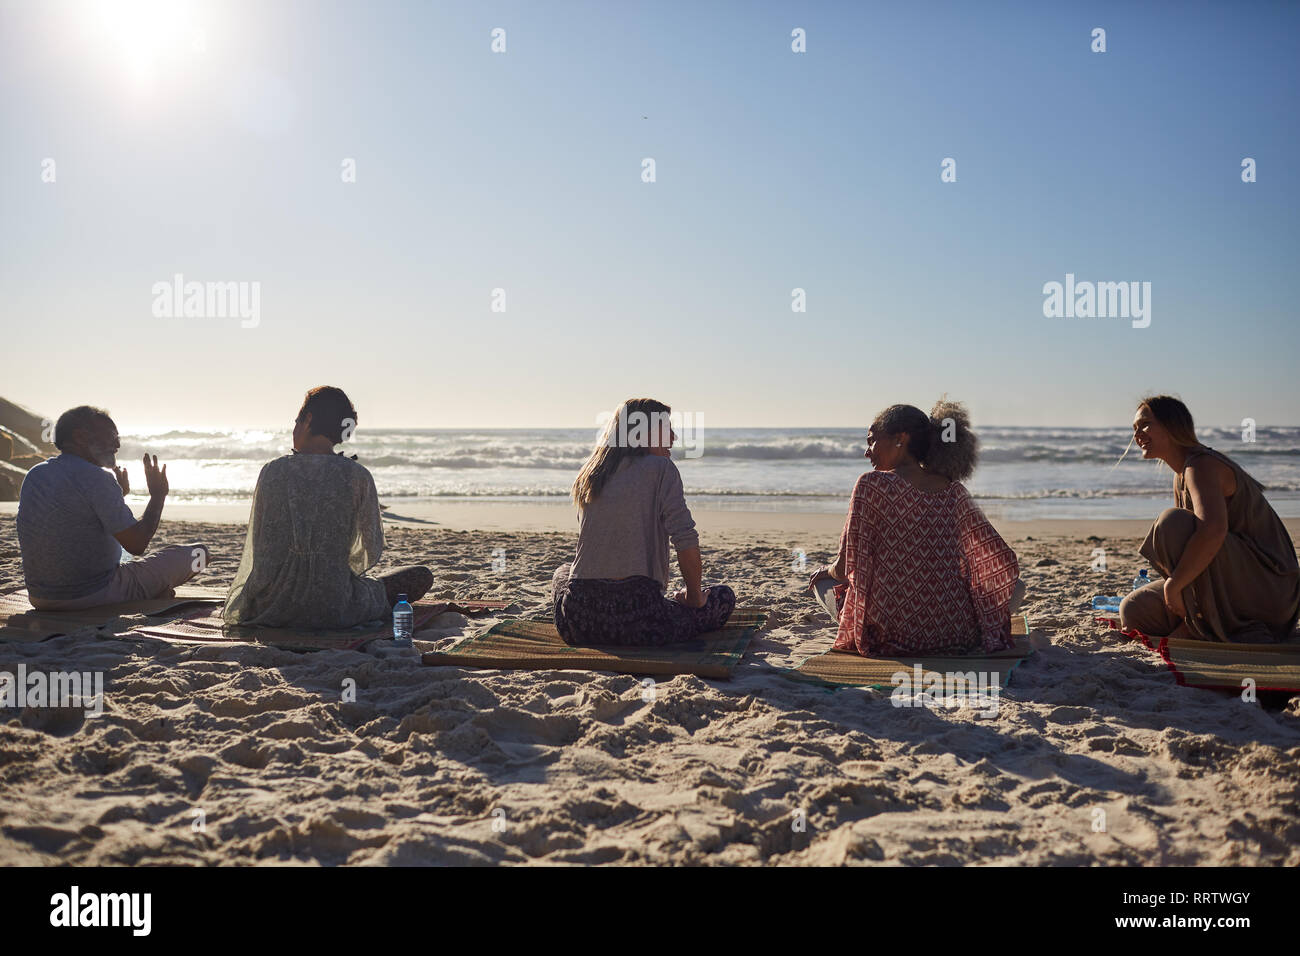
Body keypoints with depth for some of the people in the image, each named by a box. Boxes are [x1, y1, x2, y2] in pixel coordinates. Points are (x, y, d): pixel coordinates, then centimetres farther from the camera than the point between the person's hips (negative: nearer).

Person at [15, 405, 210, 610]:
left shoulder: (35, 474, 7)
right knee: (198, 553, 5)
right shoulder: (96, 479, -20)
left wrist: (119, 494, 31)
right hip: (95, 598, -9)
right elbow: (137, 545, -20)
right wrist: (158, 495, -5)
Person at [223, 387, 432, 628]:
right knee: (421, 577, 15)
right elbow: (371, 552, 3)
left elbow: (257, 547, 7)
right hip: (331, 610, -4)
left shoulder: (273, 471, -3)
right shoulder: (357, 477, -8)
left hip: (268, 608, 4)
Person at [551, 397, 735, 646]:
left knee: (563, 571, 40)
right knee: (724, 596, 18)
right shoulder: (660, 468, -2)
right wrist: (694, 597, 3)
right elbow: (686, 541, -12)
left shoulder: (588, 476, 16)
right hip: (637, 620, -5)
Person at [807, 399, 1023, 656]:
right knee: (1017, 587, 33)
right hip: (958, 633, 4)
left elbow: (847, 569, -8)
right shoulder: (953, 490, 5)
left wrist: (827, 571, 17)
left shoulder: (872, 484, -8)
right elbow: (1001, 563, 6)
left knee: (822, 581, 25)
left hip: (891, 635, -3)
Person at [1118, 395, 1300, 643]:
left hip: (1265, 590, -9)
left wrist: (1173, 585, -29)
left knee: (1172, 521, -28)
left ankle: (1198, 627, -19)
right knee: (1133, 611, 3)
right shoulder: (1181, 476, 13)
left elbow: (1213, 531, -37)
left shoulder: (1201, 466, -18)